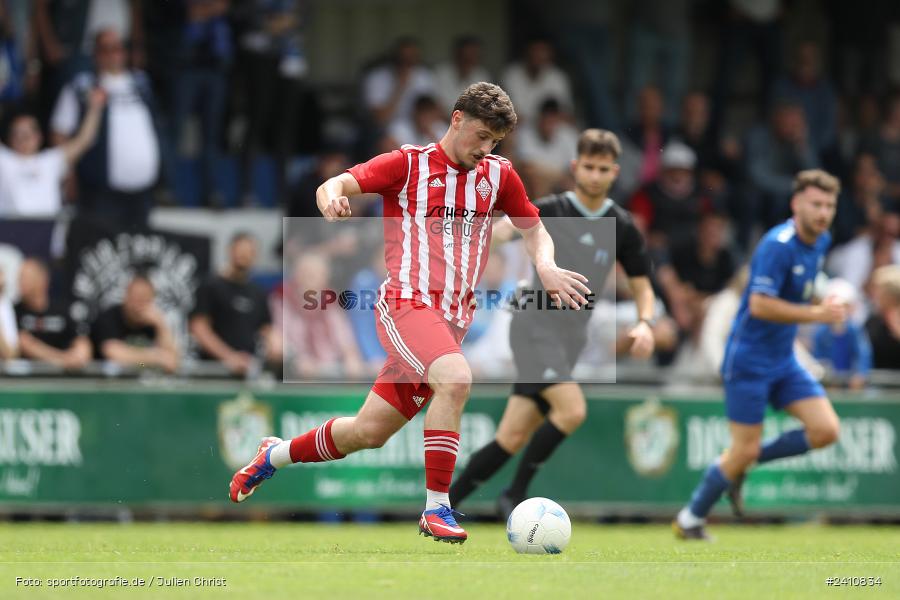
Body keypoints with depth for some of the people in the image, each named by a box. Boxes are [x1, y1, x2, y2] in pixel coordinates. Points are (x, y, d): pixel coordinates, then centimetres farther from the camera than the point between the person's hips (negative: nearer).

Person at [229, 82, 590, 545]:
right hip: (407, 302, -5)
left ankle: (276, 454, 32)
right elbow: (334, 185, -8)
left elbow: (534, 230, 24)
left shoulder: (497, 174, 12)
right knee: (456, 379, -34)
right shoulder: (407, 165, -1)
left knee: (368, 433, 6)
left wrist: (545, 266, 1)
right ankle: (436, 508, -26)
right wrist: (331, 200, -34)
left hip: (453, 319, 5)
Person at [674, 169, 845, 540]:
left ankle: (739, 466, 12)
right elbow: (760, 305, -28)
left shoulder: (820, 242, 6)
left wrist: (823, 305, 13)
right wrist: (816, 314, -27)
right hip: (749, 360, -8)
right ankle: (690, 520, 15)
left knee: (825, 430, -6)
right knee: (745, 450, -6)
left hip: (783, 360, 8)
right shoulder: (778, 245, -21)